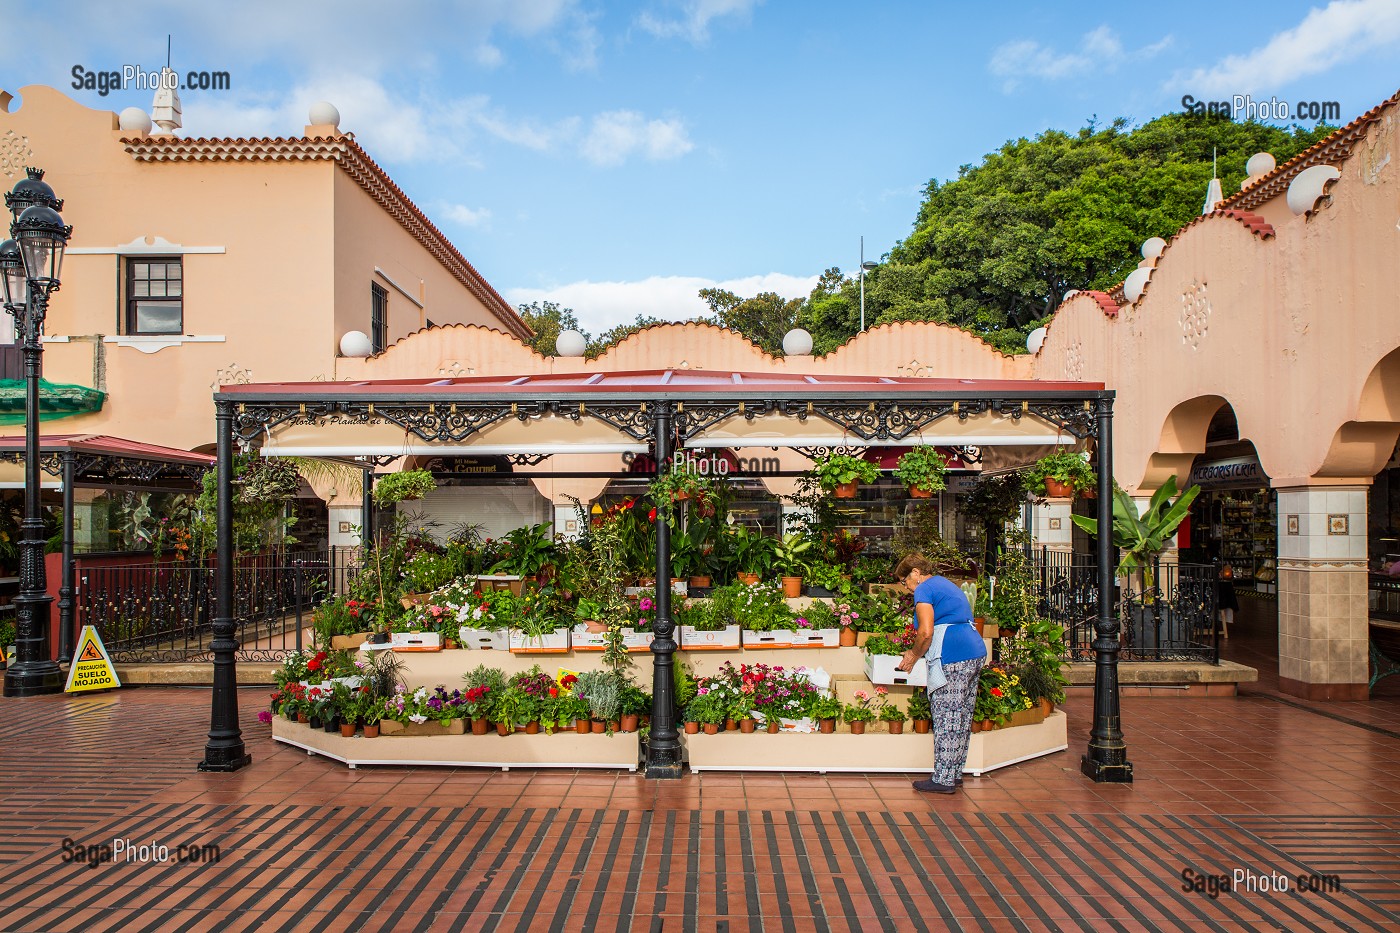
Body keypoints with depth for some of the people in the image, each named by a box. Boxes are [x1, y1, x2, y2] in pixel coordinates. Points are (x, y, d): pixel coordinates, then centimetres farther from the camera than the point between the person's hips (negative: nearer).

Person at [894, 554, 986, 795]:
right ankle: (955, 774, 22)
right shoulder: (947, 584, 25)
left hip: (952, 658, -10)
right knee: (962, 718, 14)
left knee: (946, 719, -4)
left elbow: (926, 632, -14)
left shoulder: (924, 589, -4)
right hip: (975, 652, 10)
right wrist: (920, 651, 27)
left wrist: (914, 655, 2)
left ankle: (943, 779, 1)